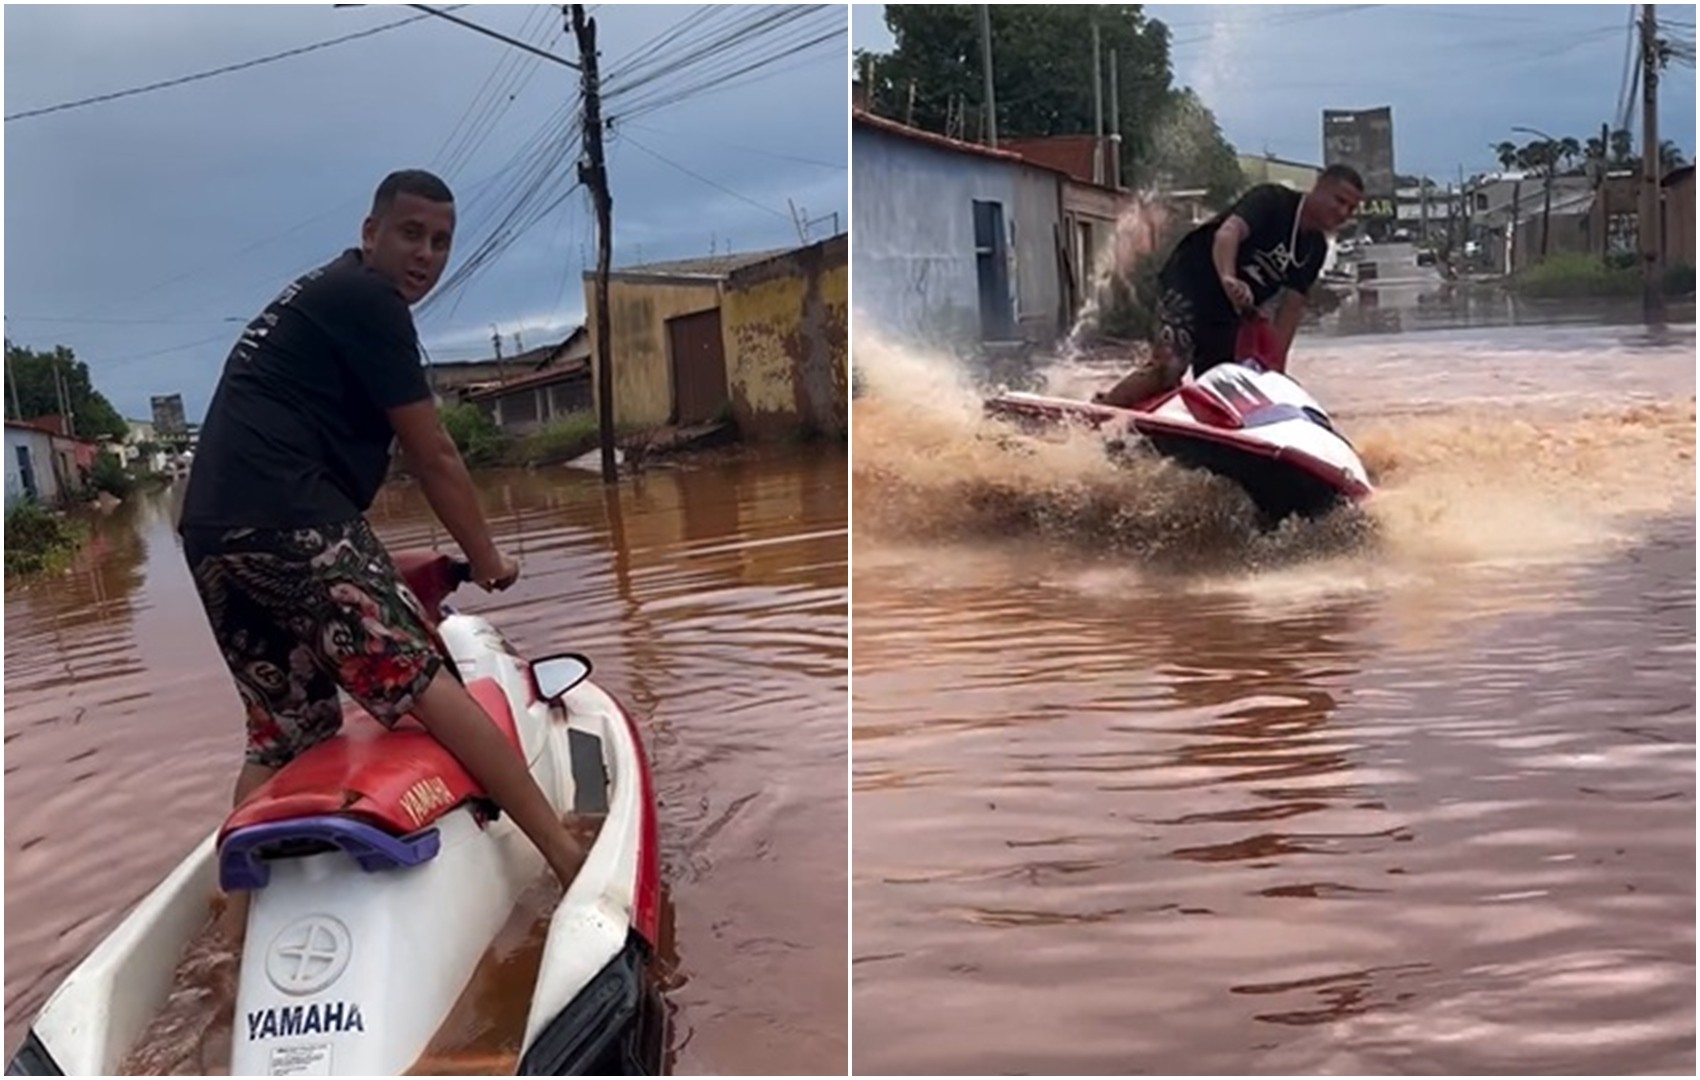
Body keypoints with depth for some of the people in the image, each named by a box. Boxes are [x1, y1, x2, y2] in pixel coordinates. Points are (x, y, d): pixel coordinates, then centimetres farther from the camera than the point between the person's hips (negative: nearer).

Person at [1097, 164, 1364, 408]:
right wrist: (1228, 278, -55)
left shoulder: (1315, 249, 4)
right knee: (1169, 367, -24)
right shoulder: (1271, 200, -16)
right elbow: (1227, 233, -35)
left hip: (1229, 312, 8)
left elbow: (1292, 306, 2)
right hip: (1188, 287, -8)